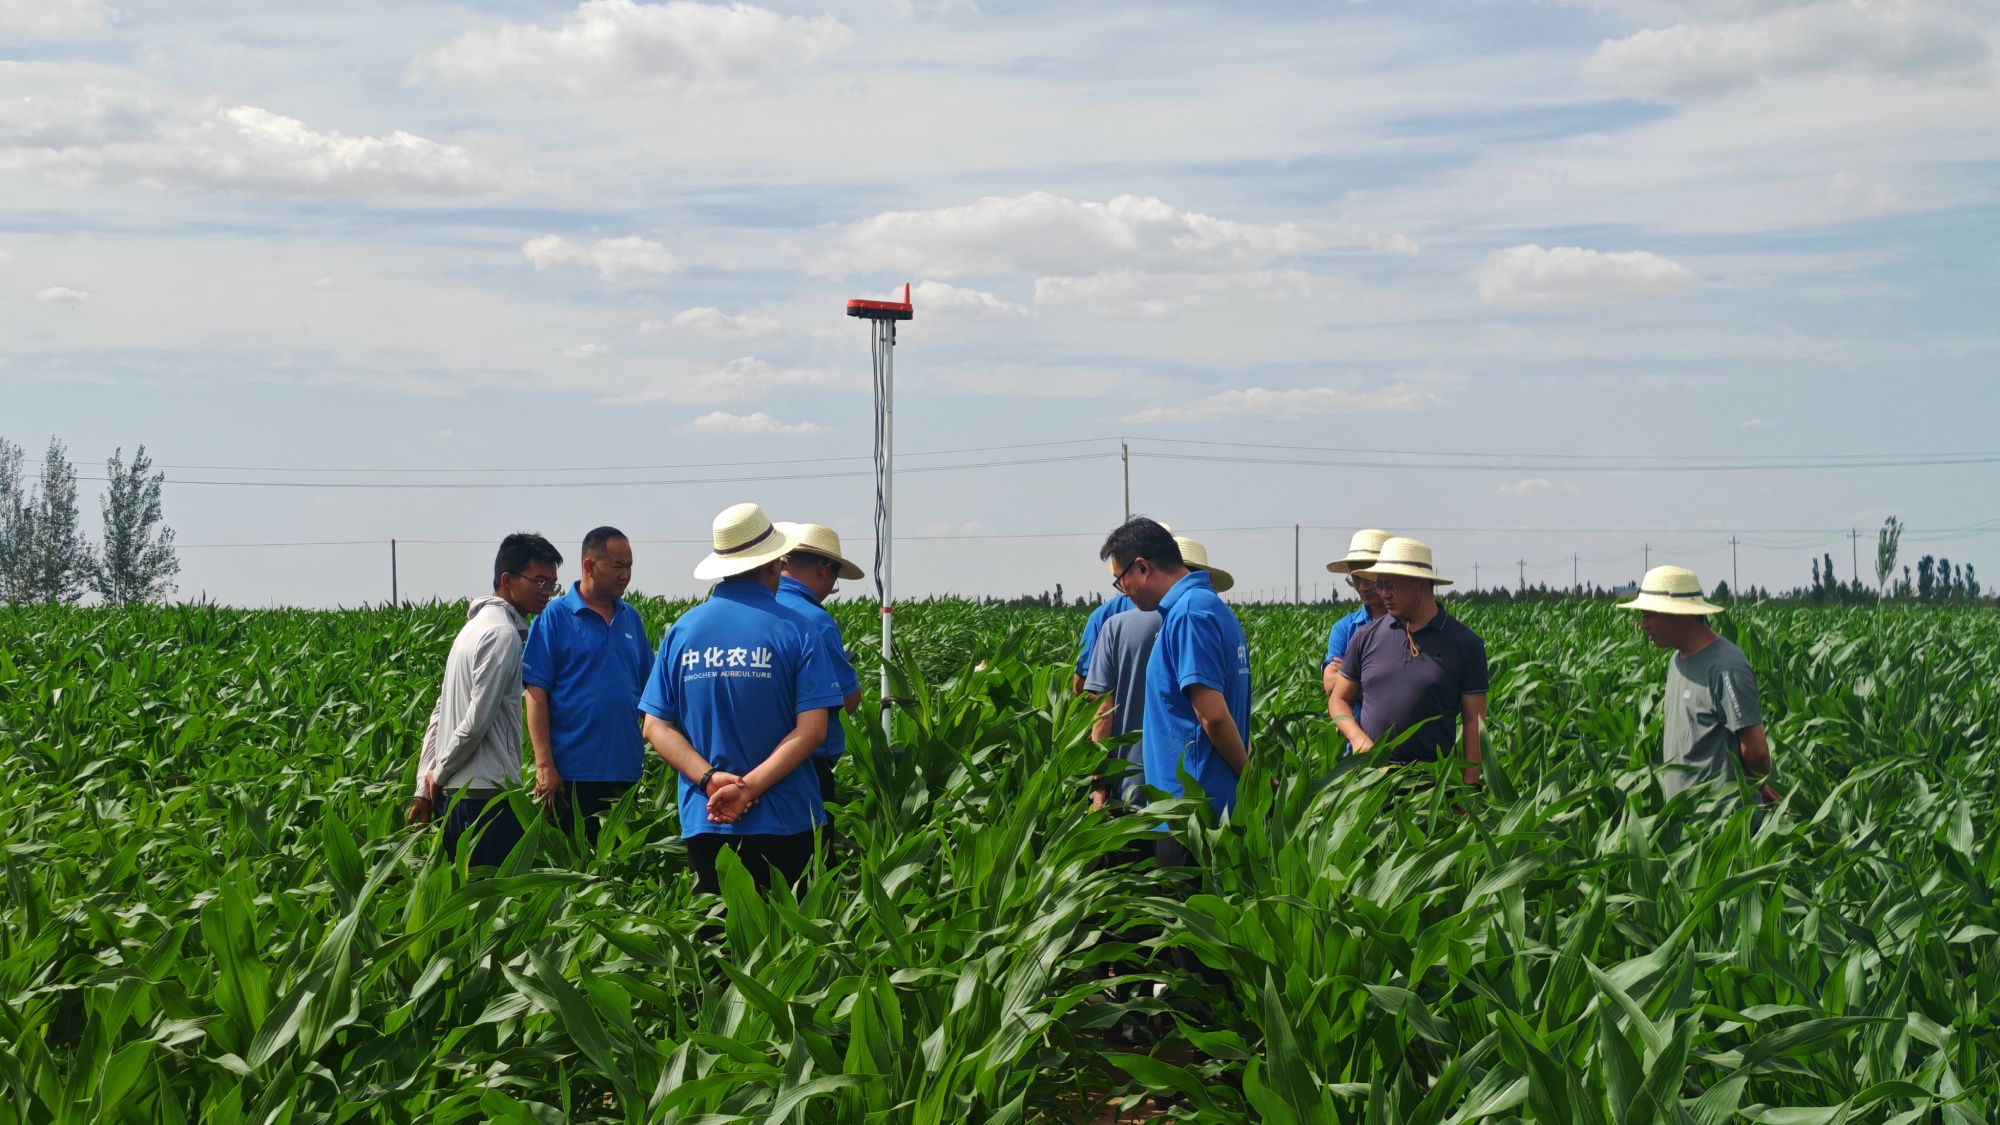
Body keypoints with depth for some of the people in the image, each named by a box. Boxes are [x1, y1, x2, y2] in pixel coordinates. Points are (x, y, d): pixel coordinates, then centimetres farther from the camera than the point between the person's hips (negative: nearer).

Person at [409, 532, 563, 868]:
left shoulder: (474, 627, 18)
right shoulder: (503, 635, -12)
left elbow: (440, 714, 18)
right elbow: (477, 721, -17)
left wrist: (425, 785, 15)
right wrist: (438, 775, -3)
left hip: (454, 796, 10)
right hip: (489, 795, -10)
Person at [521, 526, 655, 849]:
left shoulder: (630, 617, 11)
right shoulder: (555, 616, -5)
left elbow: (649, 686, 16)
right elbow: (536, 692, -9)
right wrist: (544, 764, -15)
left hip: (625, 771, 5)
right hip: (572, 772, -5)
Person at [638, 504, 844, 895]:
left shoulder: (681, 631, 4)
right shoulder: (795, 631, -5)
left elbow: (656, 727, 0)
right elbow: (812, 731, -13)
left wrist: (709, 779, -10)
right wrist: (749, 788, -15)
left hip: (703, 821, 3)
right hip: (784, 820, -3)